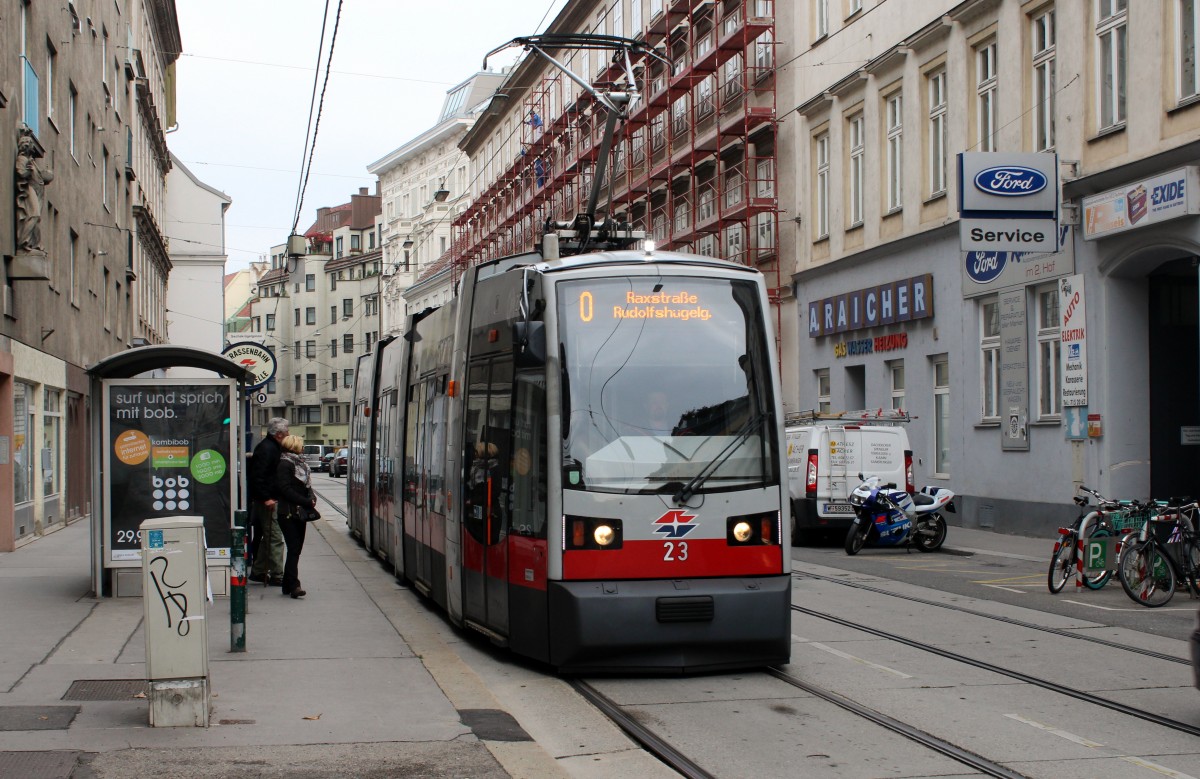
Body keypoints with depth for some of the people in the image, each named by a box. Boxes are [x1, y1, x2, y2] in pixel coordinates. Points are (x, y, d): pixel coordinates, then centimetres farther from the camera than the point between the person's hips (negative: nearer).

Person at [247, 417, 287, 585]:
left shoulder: (272, 447, 16)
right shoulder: (267, 449, -17)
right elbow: (257, 476, -24)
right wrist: (266, 498, -25)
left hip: (269, 500, 11)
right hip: (268, 502, -11)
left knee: (268, 538, 17)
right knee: (275, 538, -7)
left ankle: (257, 572, 25)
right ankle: (276, 576, -4)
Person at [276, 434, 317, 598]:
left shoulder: (300, 463, 17)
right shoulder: (285, 464, -10)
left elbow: (306, 486, 20)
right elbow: (285, 490, -17)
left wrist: (311, 498, -1)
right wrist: (307, 502, -17)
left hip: (300, 513, 8)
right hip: (289, 514, -8)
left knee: (295, 549, 10)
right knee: (294, 549, -11)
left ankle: (288, 585, 16)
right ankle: (293, 585, -13)